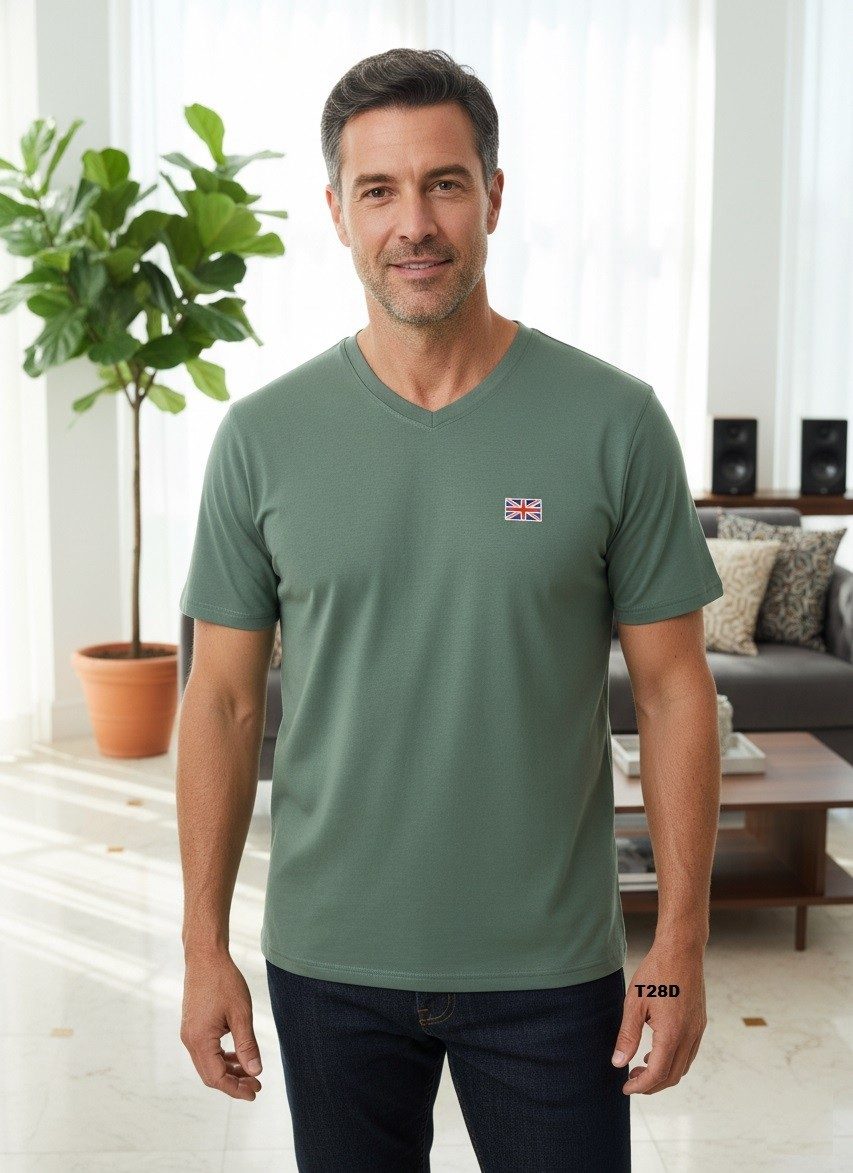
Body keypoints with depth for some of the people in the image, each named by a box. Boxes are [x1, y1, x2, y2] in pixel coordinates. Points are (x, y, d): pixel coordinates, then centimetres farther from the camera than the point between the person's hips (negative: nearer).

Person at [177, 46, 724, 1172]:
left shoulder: (614, 421, -7)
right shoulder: (263, 436, -3)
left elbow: (673, 688, -4)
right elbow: (225, 701, 1)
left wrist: (680, 946, -5)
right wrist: (204, 947, 0)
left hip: (552, 965, -1)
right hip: (328, 962, 2)